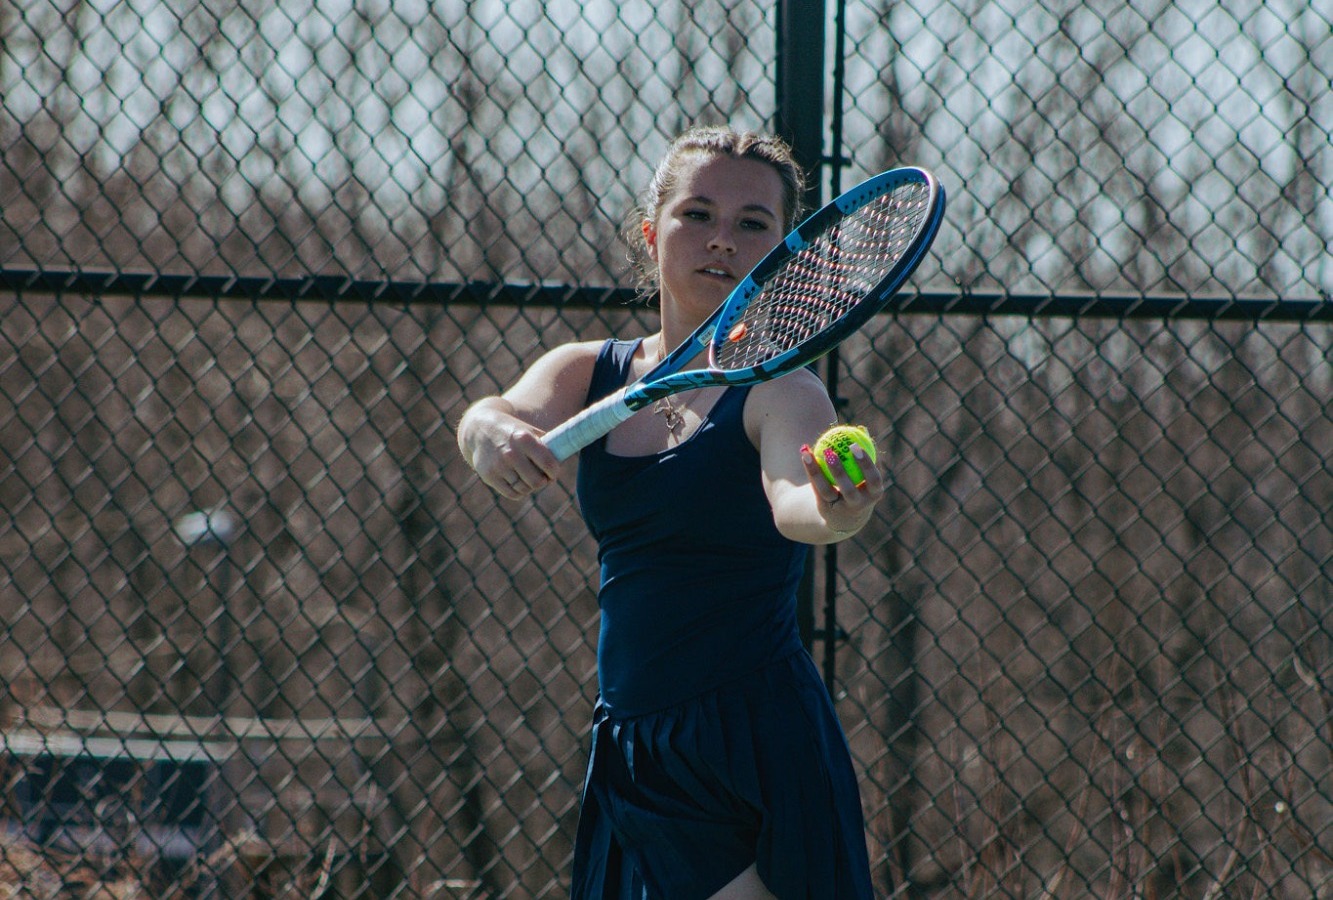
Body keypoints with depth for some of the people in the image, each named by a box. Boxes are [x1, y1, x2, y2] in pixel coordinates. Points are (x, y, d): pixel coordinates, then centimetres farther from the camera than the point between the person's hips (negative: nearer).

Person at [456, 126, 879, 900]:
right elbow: (516, 409, -11)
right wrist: (493, 433, -35)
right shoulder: (588, 372, 8)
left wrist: (837, 510, -50)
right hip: (632, 752, 5)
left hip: (757, 749, -5)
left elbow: (792, 501, -27)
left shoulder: (780, 391, -7)